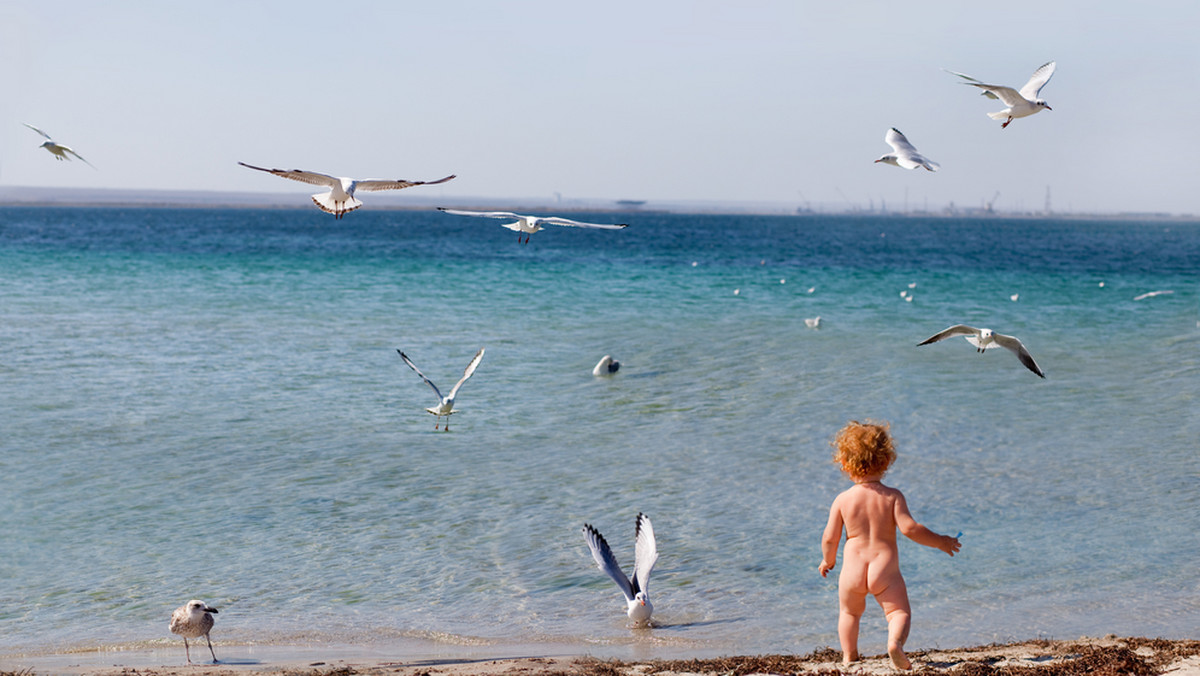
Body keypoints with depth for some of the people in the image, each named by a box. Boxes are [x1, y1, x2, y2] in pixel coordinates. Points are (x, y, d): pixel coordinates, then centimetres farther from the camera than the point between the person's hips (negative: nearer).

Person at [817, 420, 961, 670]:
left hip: (853, 569, 2)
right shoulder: (893, 497, -5)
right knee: (899, 611, 7)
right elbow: (909, 528, -13)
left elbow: (830, 538, 1)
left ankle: (849, 656, 24)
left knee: (849, 612, 25)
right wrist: (940, 542, 0)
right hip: (885, 569, -2)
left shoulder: (842, 500, -1)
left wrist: (827, 560, 21)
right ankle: (895, 641, -23)